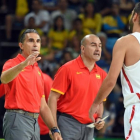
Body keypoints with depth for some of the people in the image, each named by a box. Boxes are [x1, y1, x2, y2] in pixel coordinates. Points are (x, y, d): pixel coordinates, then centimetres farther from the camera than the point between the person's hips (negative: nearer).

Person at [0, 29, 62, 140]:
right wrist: (24, 64, -46)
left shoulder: (38, 71, 20)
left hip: (35, 122, 8)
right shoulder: (13, 64, -3)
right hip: (17, 119, -8)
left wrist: (54, 130, 12)